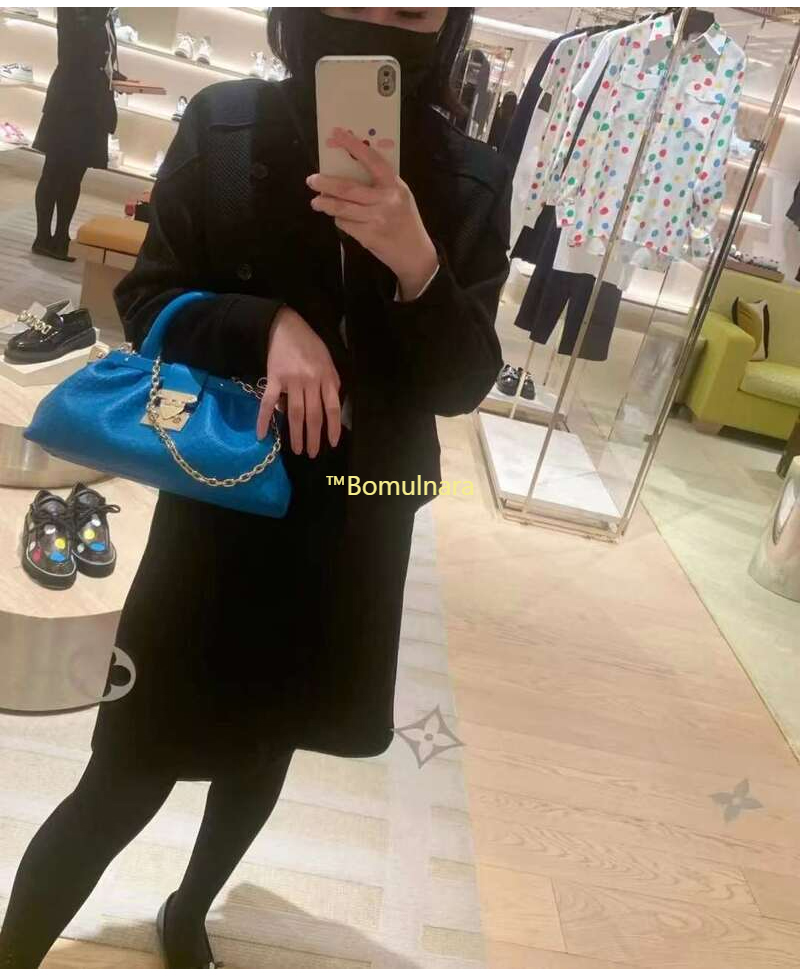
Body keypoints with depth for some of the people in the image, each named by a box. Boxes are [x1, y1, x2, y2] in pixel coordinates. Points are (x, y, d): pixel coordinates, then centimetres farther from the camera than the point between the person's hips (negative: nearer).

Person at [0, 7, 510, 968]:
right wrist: (267, 324, -23)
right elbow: (144, 301, -4)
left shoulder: (470, 182, -5)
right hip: (218, 503, -2)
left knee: (266, 748, 21)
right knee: (126, 775, 4)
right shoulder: (223, 127, -8)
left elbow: (464, 382, -7)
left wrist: (419, 268, -25)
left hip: (354, 529, 3)